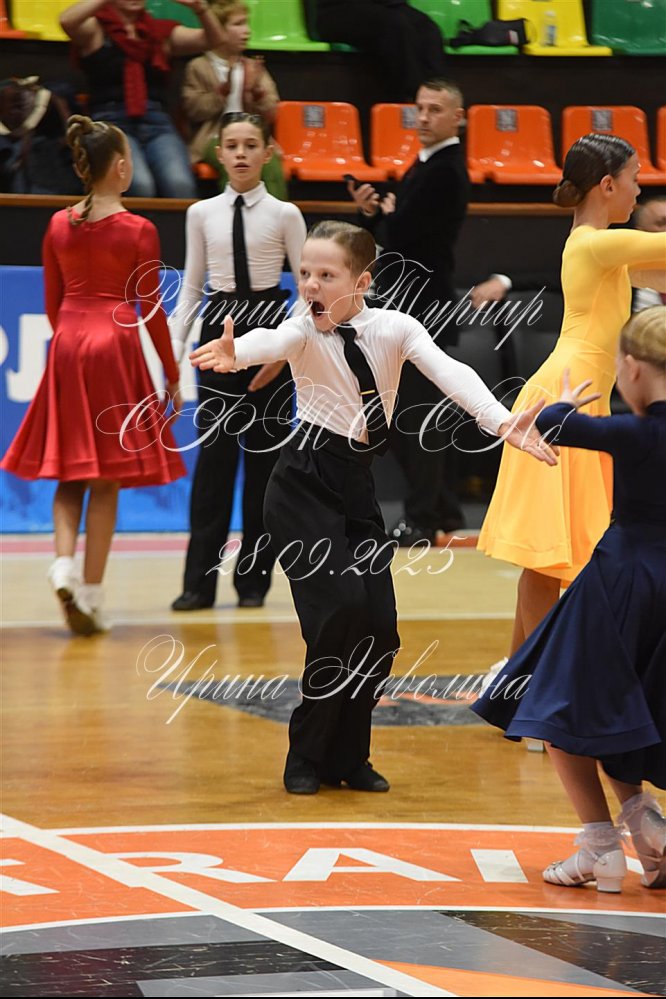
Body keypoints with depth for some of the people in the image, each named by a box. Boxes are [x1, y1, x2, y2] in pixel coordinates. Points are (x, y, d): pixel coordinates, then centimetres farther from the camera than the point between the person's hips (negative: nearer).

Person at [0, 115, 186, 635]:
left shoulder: (58, 226, 4)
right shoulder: (138, 231, -8)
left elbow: (53, 302, 11)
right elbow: (151, 310, -5)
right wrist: (173, 376, 4)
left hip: (67, 344, 4)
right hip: (116, 344, -4)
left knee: (69, 472, 12)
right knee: (106, 479, 3)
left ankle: (64, 564, -11)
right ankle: (92, 593, 3)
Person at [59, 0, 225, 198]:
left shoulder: (162, 32, 17)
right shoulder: (96, 29, 6)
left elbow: (213, 40, 7)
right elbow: (66, 21, -16)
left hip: (157, 122, 3)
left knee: (180, 186, -27)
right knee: (139, 185, -32)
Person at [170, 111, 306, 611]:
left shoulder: (284, 215, -1)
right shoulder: (202, 215, 5)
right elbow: (191, 289, 9)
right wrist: (172, 354, 2)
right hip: (219, 332, 1)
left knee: (264, 454, 2)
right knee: (214, 454, -4)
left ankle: (254, 578, 10)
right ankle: (200, 580, -1)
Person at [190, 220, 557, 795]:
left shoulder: (394, 328, -2)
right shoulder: (306, 332, -9)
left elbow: (450, 373, -17)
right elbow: (273, 342, -33)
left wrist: (502, 422, -35)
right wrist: (234, 354, -58)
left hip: (357, 488, 4)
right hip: (304, 485, -4)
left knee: (379, 627, -3)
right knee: (340, 610, -18)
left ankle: (348, 757, 17)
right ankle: (307, 758, -1)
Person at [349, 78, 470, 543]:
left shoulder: (445, 172, -16)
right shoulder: (428, 165, 16)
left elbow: (401, 233, -22)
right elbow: (395, 228, 16)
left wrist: (384, 212, -1)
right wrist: (375, 212, -4)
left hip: (422, 305, -10)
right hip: (412, 301, 10)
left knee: (416, 413, -8)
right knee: (427, 410, 15)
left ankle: (422, 517, -4)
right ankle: (443, 507, 23)